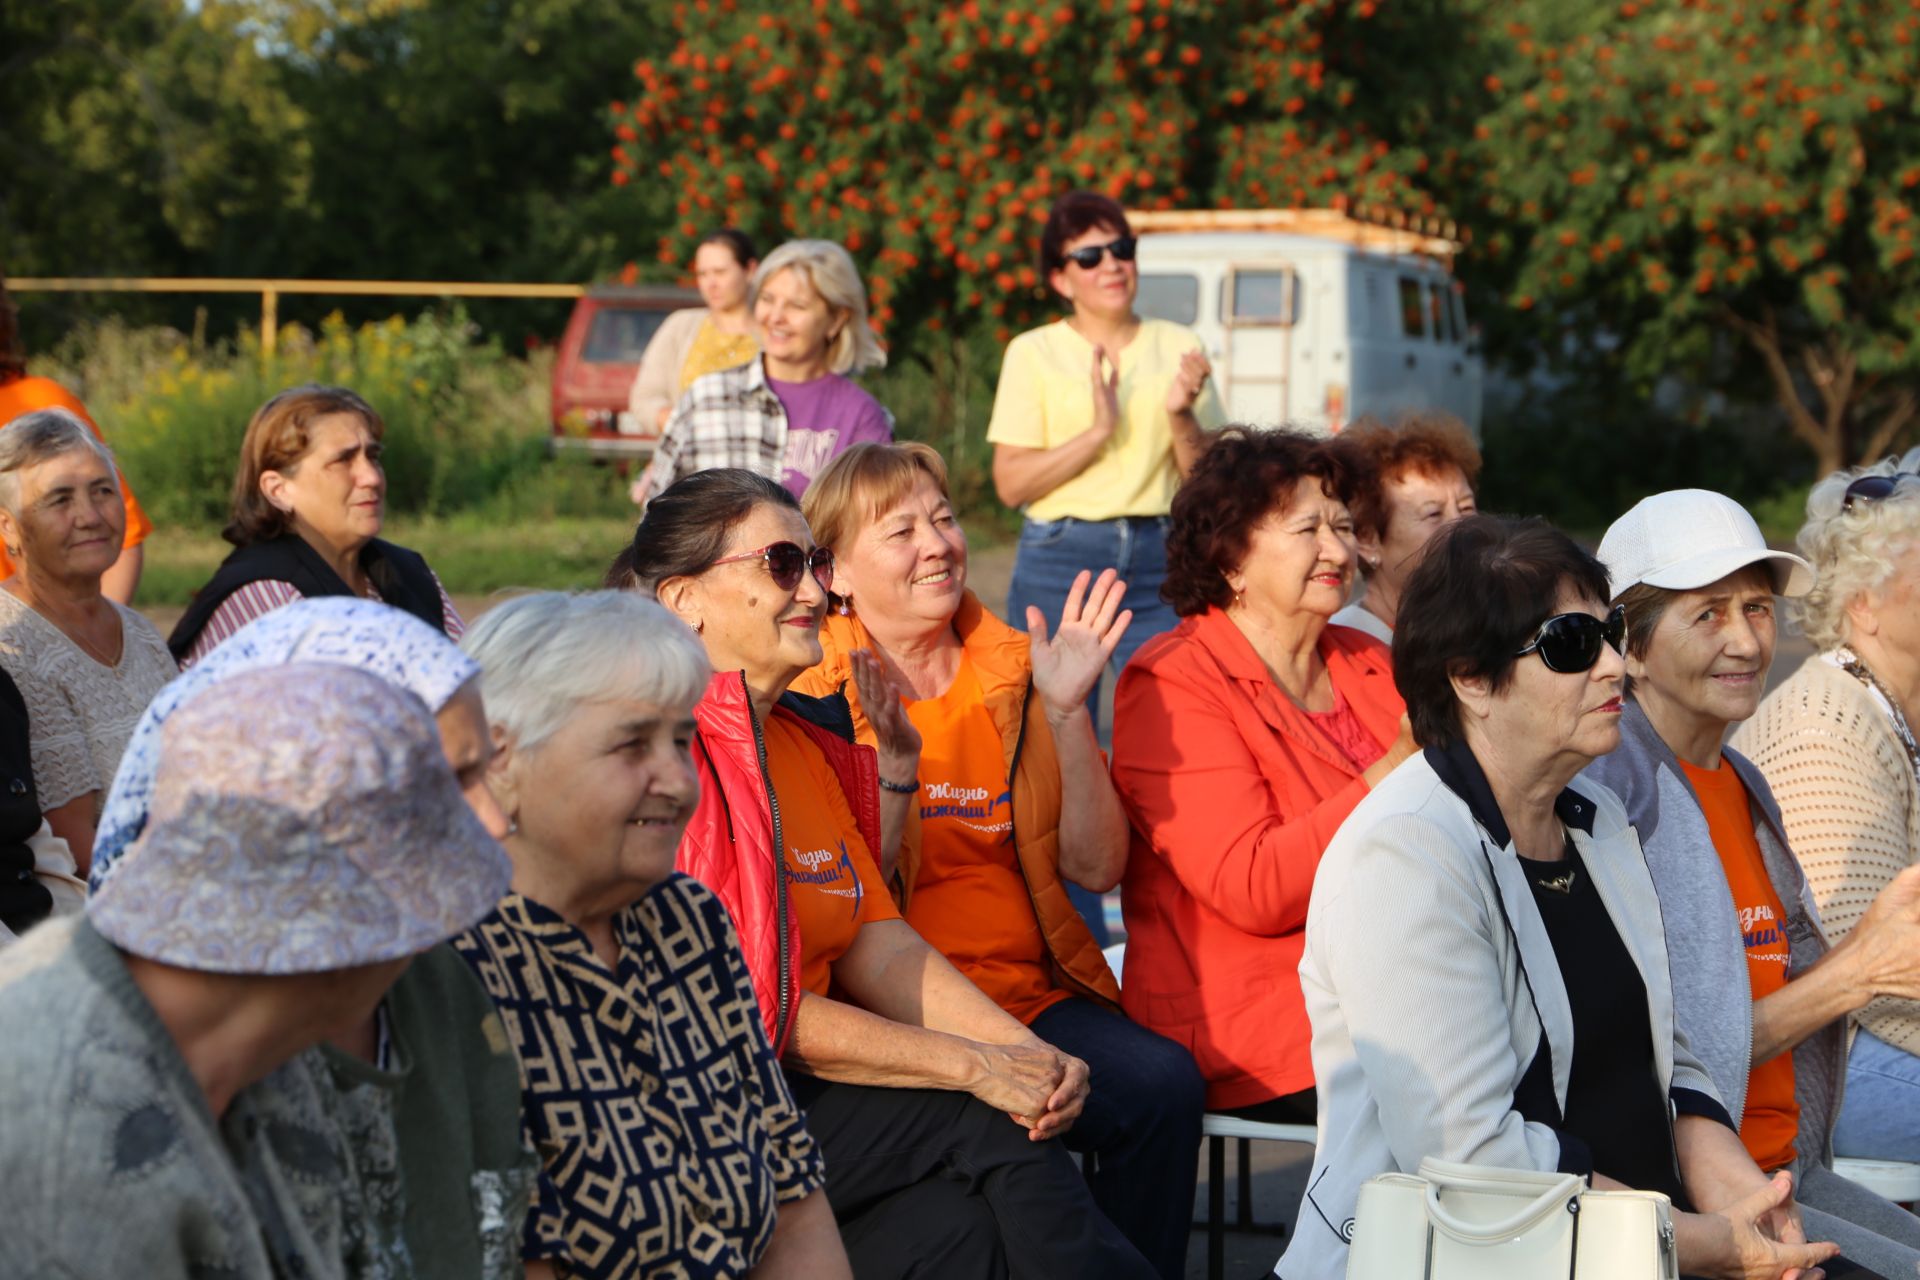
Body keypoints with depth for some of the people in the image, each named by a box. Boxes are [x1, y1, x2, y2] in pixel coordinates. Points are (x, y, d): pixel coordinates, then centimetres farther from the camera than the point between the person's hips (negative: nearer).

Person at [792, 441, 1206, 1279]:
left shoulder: (1016, 674, 13)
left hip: (1029, 990, 4)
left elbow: (1096, 867, 5)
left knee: (1164, 1083, -24)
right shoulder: (808, 692, 1)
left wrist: (1066, 713, -6)